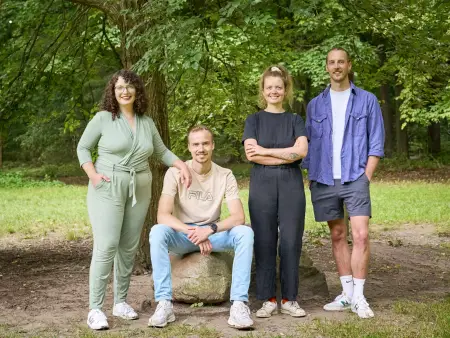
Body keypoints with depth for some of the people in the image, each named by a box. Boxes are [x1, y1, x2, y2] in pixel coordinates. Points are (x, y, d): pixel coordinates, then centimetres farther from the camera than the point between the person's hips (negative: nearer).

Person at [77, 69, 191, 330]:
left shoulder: (147, 122, 10)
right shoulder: (103, 118, -1)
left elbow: (161, 151, 20)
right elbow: (83, 148, 4)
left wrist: (183, 165, 4)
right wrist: (93, 174, -10)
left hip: (140, 190, 4)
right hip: (108, 188, -4)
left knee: (129, 248, 8)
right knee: (106, 246, -11)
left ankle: (121, 301, 19)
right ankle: (95, 308, -7)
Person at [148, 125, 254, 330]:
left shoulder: (225, 176, -7)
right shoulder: (175, 173, -11)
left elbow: (238, 217, -17)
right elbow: (163, 215, -21)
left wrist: (210, 229, -35)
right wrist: (193, 233, -34)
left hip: (213, 234, 1)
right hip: (182, 235, -1)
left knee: (245, 233, -28)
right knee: (157, 232, -34)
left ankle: (239, 304, -30)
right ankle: (164, 304, -31)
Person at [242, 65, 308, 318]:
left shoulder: (295, 120, 11)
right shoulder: (254, 120, 9)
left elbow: (302, 151, -6)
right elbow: (251, 154, -6)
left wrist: (265, 150, -8)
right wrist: (287, 155, -8)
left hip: (291, 184, 1)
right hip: (262, 184, 0)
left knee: (291, 242, -1)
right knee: (264, 242, -1)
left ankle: (289, 299, 8)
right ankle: (268, 300, 6)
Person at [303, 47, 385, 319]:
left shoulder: (367, 100, 5)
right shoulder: (315, 105, 12)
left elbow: (376, 143, 3)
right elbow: (309, 144, 13)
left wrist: (366, 177, -5)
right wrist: (310, 177, 4)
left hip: (355, 178, -3)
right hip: (323, 181, 3)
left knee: (361, 236, -12)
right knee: (338, 236, 8)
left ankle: (359, 296, -5)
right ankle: (347, 294, 15)